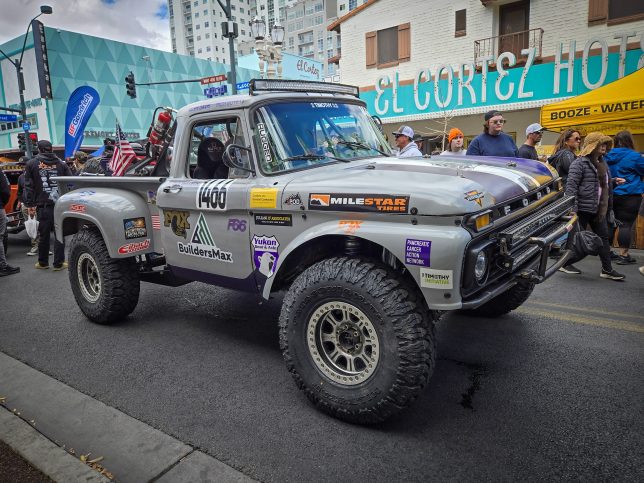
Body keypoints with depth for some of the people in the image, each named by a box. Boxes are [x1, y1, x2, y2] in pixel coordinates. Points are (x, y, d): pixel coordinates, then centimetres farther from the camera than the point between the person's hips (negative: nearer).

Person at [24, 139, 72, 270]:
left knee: (43, 234, 9)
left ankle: (43, 262, 20)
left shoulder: (32, 164, 6)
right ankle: (58, 263, 5)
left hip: (43, 205, 0)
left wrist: (30, 204, 6)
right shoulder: (61, 163, 7)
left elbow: (29, 186, 4)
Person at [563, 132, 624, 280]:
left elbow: (607, 186, 22)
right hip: (582, 209, -8)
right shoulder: (580, 163, -10)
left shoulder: (602, 164, 16)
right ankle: (565, 263, 17)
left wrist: (607, 206, 18)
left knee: (603, 238, 8)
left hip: (598, 210, 8)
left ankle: (607, 270, 15)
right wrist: (572, 209, -23)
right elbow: (571, 186, -17)